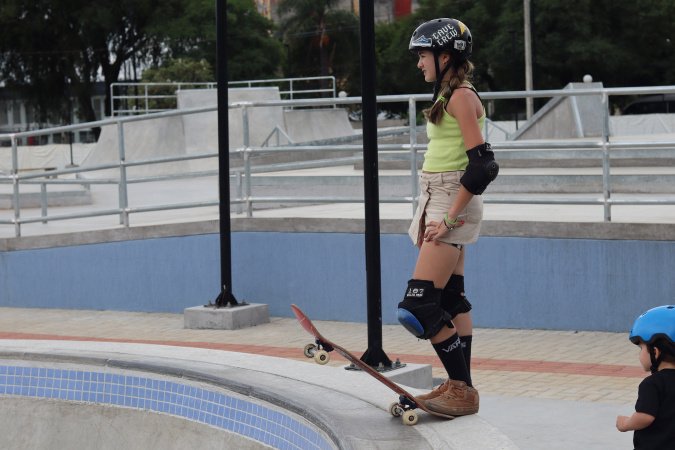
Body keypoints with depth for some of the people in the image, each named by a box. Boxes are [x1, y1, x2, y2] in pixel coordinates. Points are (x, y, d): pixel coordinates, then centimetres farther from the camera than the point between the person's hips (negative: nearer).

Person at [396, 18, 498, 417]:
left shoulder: (461, 97, -14)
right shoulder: (450, 95, 15)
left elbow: (482, 164, -21)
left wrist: (450, 218, -21)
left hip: (453, 204, -10)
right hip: (439, 203, 10)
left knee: (419, 306, -13)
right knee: (450, 299, 11)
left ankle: (463, 391, -6)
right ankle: (459, 386, 16)